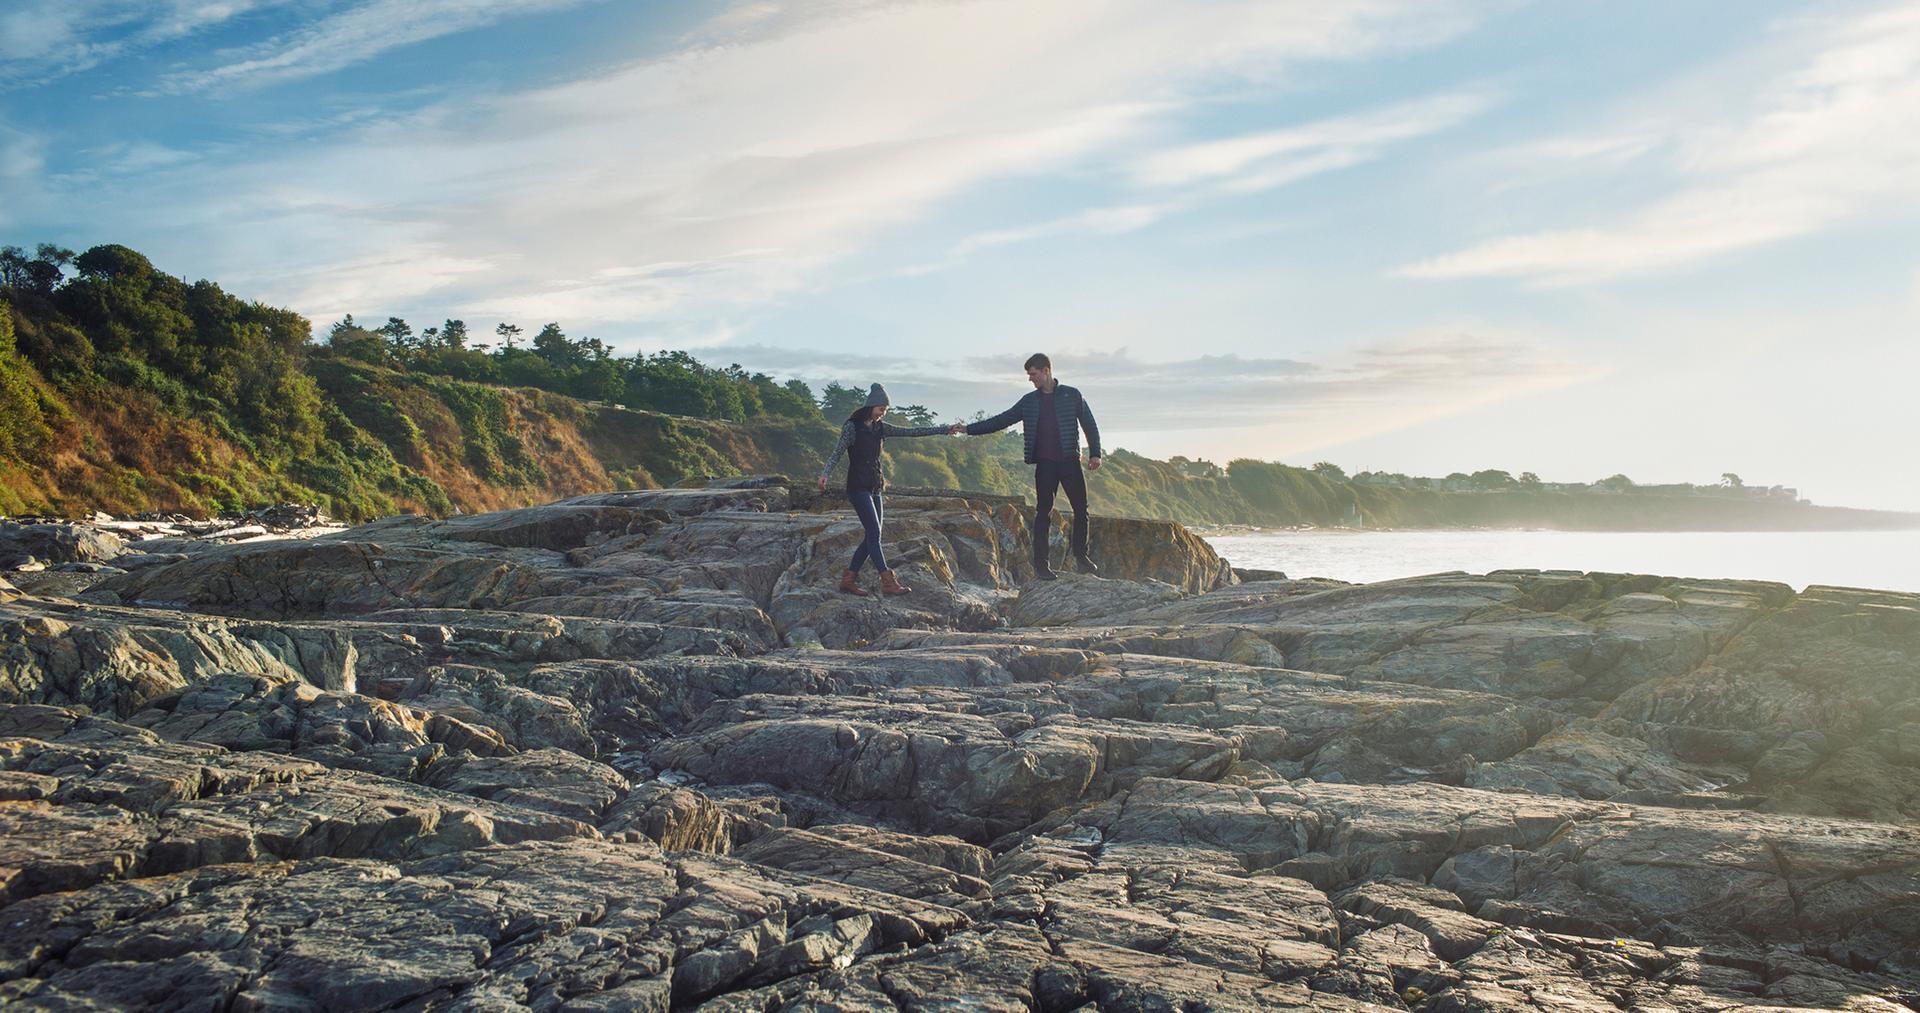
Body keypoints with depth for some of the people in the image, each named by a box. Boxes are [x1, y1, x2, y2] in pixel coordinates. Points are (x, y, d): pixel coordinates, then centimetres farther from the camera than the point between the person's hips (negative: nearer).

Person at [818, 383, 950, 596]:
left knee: (872, 536, 4)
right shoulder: (852, 426, -6)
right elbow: (837, 452, -16)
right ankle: (888, 581, -12)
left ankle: (848, 579, 9)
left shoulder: (879, 428, 12)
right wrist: (825, 473, -34)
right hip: (858, 487, -8)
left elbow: (911, 432, 13)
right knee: (874, 533, -11)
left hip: (874, 488, 8)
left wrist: (945, 429, 11)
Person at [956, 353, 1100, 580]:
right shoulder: (1029, 401, 11)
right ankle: (1040, 563, 2)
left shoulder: (1072, 395, 4)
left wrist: (1095, 453, -6)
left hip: (1070, 460, -1)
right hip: (1044, 463, 1)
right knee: (1043, 512, -1)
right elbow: (1001, 420, 12)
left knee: (1081, 509, 1)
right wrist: (969, 429, 6)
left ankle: (1081, 555, 17)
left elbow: (1089, 425, 5)